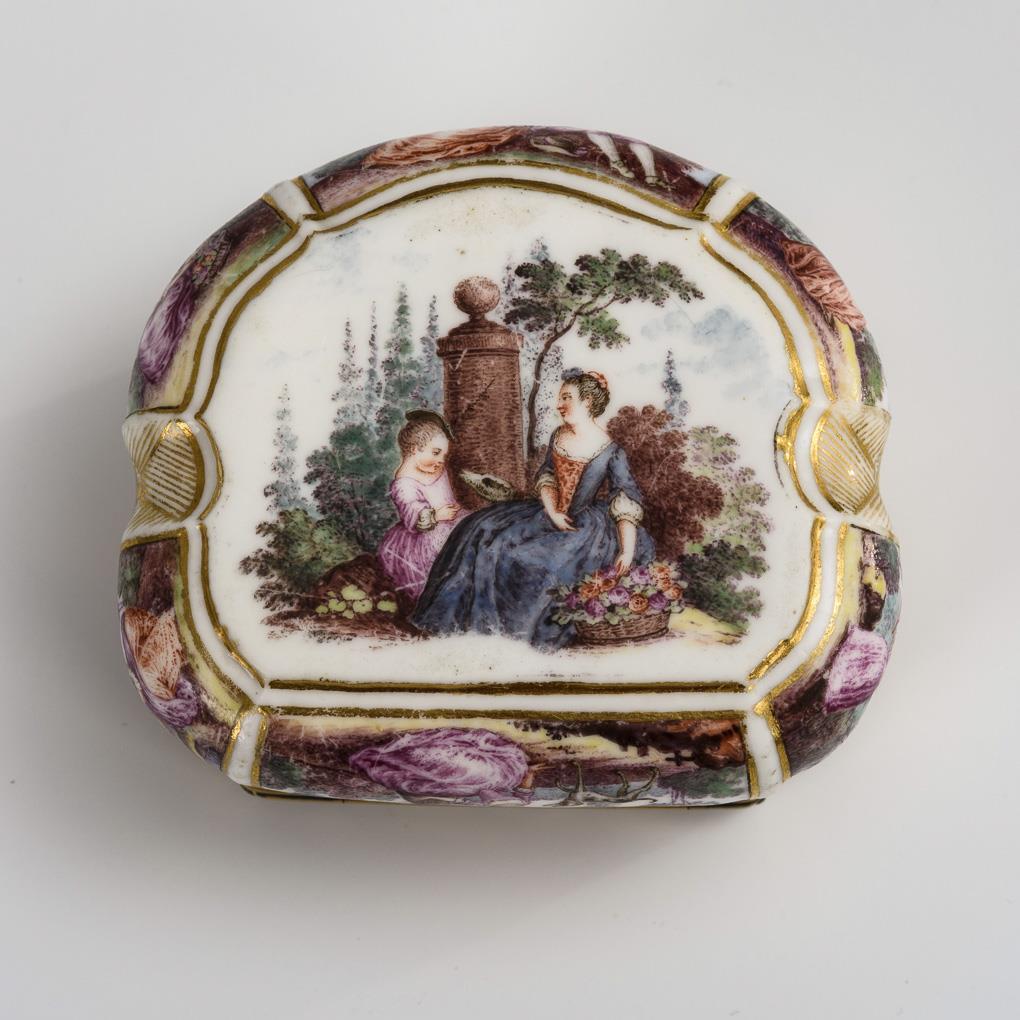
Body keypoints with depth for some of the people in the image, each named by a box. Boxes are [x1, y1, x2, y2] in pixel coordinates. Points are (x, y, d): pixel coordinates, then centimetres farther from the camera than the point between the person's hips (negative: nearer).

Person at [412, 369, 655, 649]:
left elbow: (628, 503, -18)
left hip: (584, 528, -6)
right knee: (488, 532, -4)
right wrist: (553, 512, -11)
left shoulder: (610, 452, -14)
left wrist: (627, 553, -28)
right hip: (550, 516, 7)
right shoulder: (558, 436, 4)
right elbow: (545, 477, 8)